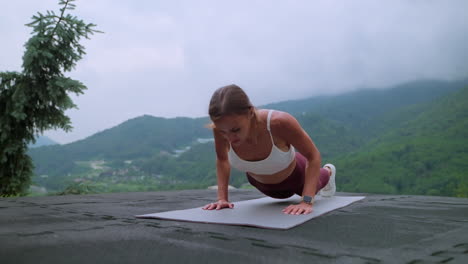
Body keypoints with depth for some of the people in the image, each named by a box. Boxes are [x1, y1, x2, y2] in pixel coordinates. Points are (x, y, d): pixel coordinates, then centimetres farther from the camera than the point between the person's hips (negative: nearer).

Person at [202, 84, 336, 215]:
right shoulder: (222, 126, -36)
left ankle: (328, 172, 70)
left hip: (294, 175, -2)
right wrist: (222, 198, -18)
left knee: (312, 186, 36)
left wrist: (307, 201, -37)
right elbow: (222, 159, -12)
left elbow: (313, 156, -29)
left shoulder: (280, 122, -46)